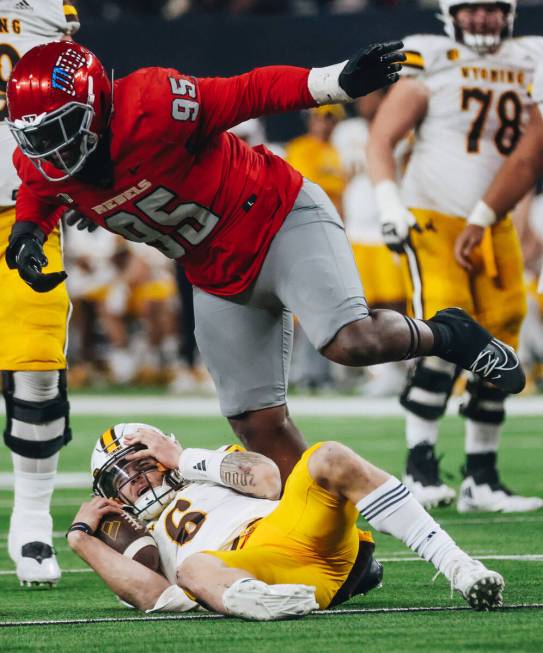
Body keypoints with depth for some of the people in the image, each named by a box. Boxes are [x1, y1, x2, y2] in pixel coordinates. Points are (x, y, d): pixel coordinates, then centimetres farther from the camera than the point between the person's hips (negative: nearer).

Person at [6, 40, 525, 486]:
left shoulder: (147, 112, -32)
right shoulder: (46, 167, -12)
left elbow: (251, 93, -25)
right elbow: (37, 196, 13)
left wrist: (340, 81, -36)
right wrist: (29, 233, -10)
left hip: (279, 221, -7)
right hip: (218, 280, 7)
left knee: (351, 343, -28)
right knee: (260, 427, 4)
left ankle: (442, 335, 5)